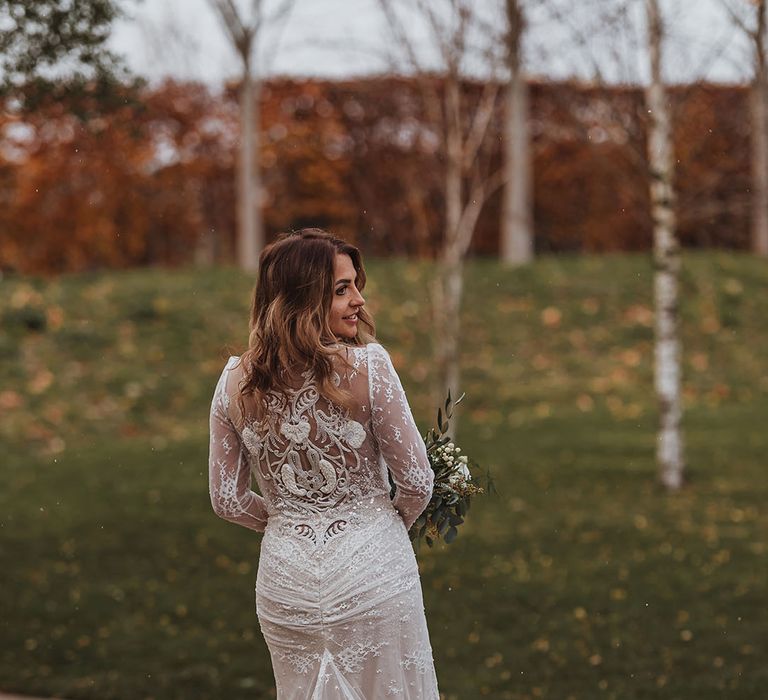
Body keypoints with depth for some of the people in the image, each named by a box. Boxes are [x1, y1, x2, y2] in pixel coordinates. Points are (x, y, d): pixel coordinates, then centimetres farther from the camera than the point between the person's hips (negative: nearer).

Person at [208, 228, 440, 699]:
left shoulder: (235, 382, -4)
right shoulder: (367, 364, -16)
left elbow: (228, 501, 2)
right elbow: (417, 481, -11)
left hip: (285, 580, 4)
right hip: (371, 572, -4)